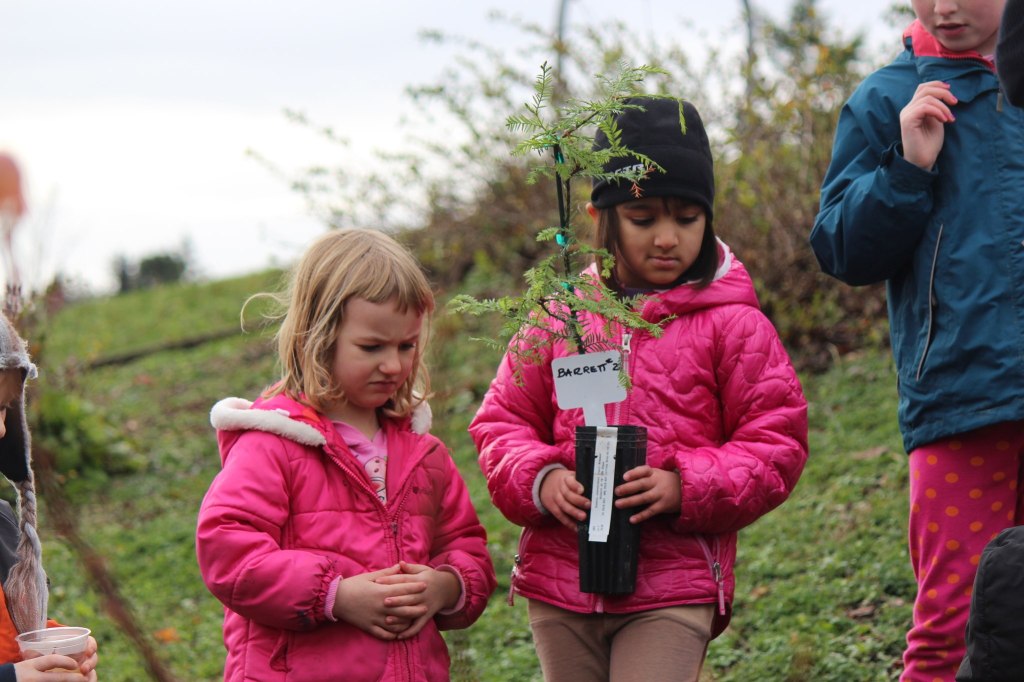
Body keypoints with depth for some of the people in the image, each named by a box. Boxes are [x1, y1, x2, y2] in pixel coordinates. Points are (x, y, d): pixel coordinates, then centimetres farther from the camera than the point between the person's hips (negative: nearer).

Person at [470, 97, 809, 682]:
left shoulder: (732, 325, 0)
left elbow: (776, 442, 0)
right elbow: (504, 420, 13)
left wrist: (685, 487, -15)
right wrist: (539, 481, -9)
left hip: (674, 590, -4)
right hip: (559, 583, 4)